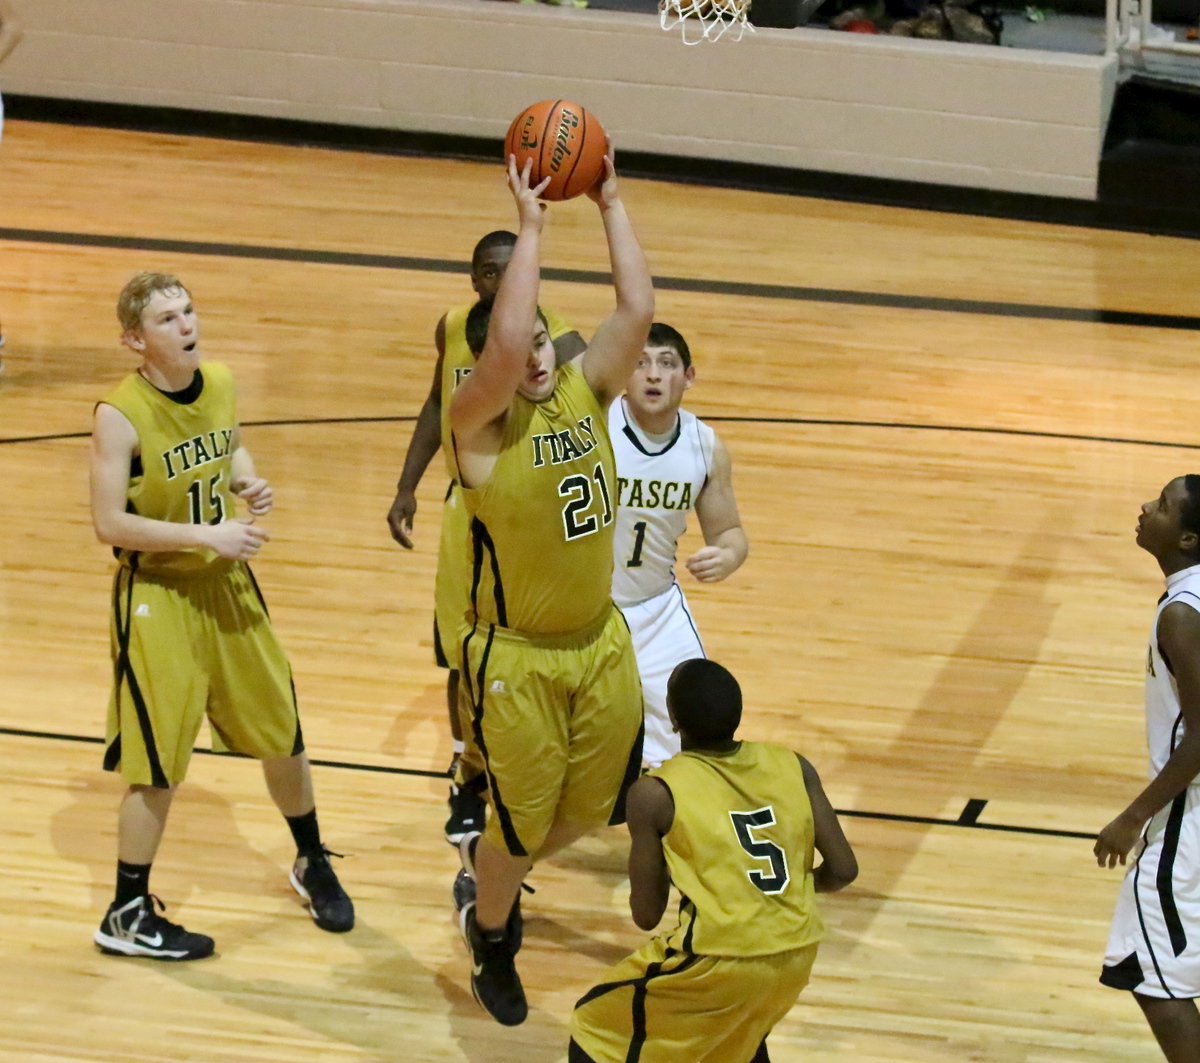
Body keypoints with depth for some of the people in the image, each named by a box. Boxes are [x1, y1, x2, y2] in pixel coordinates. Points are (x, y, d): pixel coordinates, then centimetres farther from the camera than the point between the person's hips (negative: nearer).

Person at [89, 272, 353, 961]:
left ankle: (313, 865, 39)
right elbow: (109, 523, -22)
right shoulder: (121, 415, -21)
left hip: (226, 584, 6)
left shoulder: (219, 384, -2)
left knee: (282, 733, 16)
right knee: (158, 763, -1)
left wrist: (249, 483, -3)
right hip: (158, 597, -6)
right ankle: (128, 916, 14)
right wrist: (208, 534, -24)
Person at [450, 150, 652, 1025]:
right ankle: (491, 938, 37)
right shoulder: (481, 422, -16)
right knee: (521, 821, 8)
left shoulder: (586, 393, -1)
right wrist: (530, 225, -30)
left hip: (602, 641, 5)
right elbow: (503, 343, -35)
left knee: (595, 806, 17)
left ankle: (492, 859, 48)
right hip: (519, 658, -5)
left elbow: (638, 310, -11)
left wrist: (611, 204, -13)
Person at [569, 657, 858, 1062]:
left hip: (718, 959, -5)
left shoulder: (655, 793, -6)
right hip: (796, 955, 5)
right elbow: (843, 870, 6)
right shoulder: (794, 767, 5)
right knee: (739, 1027, 37)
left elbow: (646, 914, -2)